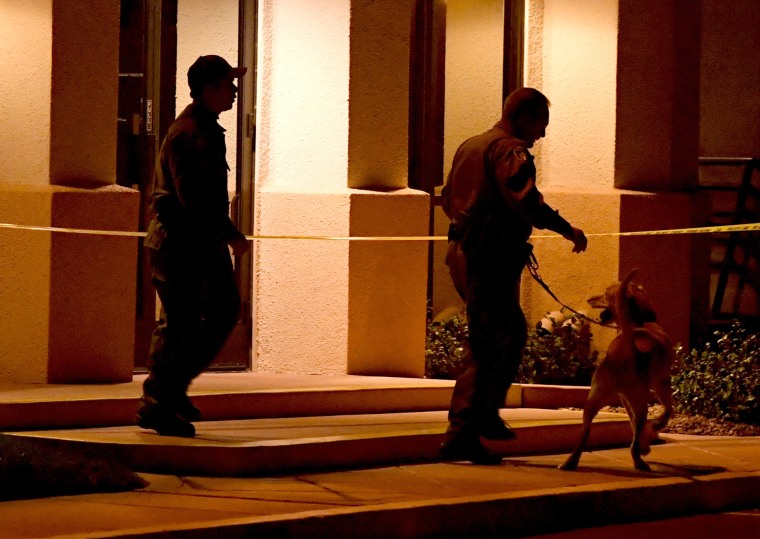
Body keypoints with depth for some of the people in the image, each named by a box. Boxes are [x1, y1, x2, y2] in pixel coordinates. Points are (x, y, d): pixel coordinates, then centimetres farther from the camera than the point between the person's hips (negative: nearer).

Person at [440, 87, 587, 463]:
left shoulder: (470, 146, 19)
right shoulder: (511, 150, -11)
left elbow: (449, 200, 25)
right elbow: (525, 200, -25)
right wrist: (566, 229, -18)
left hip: (462, 251, 10)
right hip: (492, 259, -10)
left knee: (512, 333, 22)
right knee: (488, 346, -8)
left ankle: (485, 415, 26)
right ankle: (461, 433, -13)